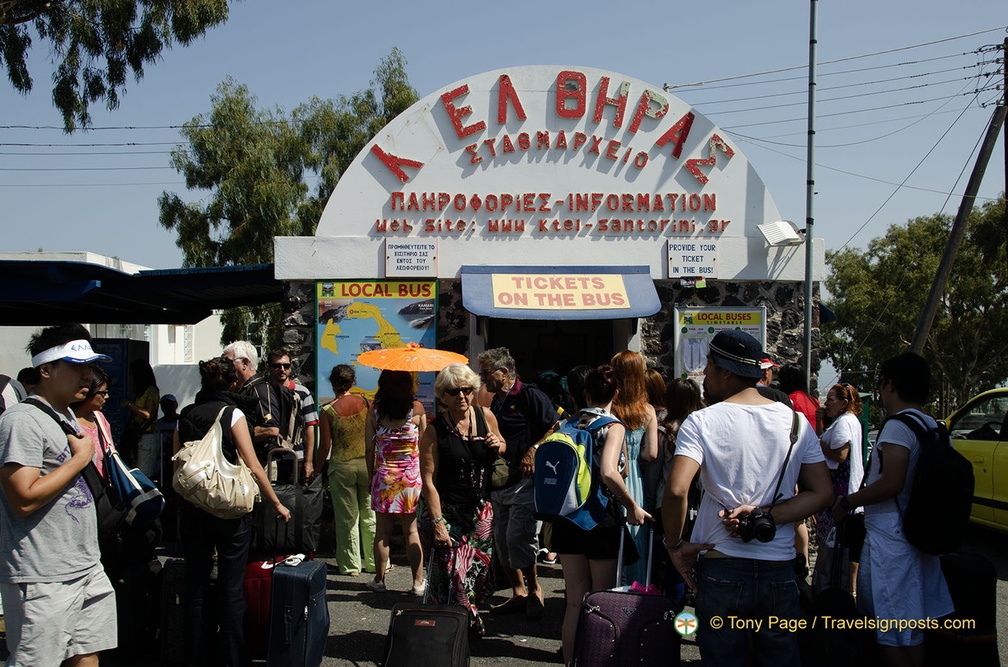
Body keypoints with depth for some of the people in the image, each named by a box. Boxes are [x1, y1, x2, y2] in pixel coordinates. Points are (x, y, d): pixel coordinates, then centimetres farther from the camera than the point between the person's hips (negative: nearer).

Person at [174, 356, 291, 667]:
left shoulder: (185, 415, 5)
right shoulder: (232, 413, -7)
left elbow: (177, 466, 7)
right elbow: (253, 466, -10)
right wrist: (277, 504, -1)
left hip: (191, 509, 4)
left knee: (195, 585, 12)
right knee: (231, 588, 4)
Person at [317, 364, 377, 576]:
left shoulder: (328, 411, -8)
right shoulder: (365, 403, -3)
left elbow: (325, 447, -6)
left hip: (341, 467, -2)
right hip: (367, 463, 2)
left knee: (347, 518, 8)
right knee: (370, 515, 11)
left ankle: (351, 565, 17)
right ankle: (374, 561, 19)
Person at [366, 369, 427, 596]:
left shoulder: (375, 411, -4)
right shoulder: (416, 411, -6)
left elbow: (369, 451, 0)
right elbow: (424, 447, -1)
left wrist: (371, 478, 10)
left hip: (383, 475, 0)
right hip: (411, 476, 0)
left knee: (382, 532, 9)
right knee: (412, 531, 6)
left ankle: (379, 580, 19)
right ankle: (418, 583, 10)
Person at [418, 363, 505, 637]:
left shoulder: (486, 416, 2)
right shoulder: (434, 430, -10)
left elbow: (503, 447, 21)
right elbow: (428, 481, -11)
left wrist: (498, 446, -4)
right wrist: (438, 523, -18)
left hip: (481, 511, 4)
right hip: (446, 511, -4)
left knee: (481, 571, 8)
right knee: (452, 575, -7)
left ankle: (471, 619, 32)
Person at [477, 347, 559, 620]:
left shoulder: (530, 396, -7)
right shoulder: (494, 403, 17)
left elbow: (555, 428, -12)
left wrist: (533, 451, -22)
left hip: (525, 480, -8)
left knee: (518, 537, -13)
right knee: (502, 540, 9)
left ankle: (534, 588, 7)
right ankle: (518, 593, 21)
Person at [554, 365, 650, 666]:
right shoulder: (613, 427, -10)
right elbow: (608, 472, -26)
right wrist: (632, 506, -15)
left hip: (567, 521, 5)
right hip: (602, 521, -5)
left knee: (575, 601, 12)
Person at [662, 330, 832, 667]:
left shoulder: (701, 422, -8)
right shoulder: (796, 421, 4)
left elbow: (676, 490, -20)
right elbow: (822, 493, 1)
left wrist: (675, 544, -5)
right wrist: (765, 517, -5)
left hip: (721, 571, -3)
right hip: (780, 572, 3)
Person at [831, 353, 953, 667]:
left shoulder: (897, 426, -16)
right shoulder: (934, 428, 12)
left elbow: (892, 483, -24)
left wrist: (848, 502, -12)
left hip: (890, 538, -9)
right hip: (921, 535, 9)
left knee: (891, 635, -3)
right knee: (912, 630, 17)